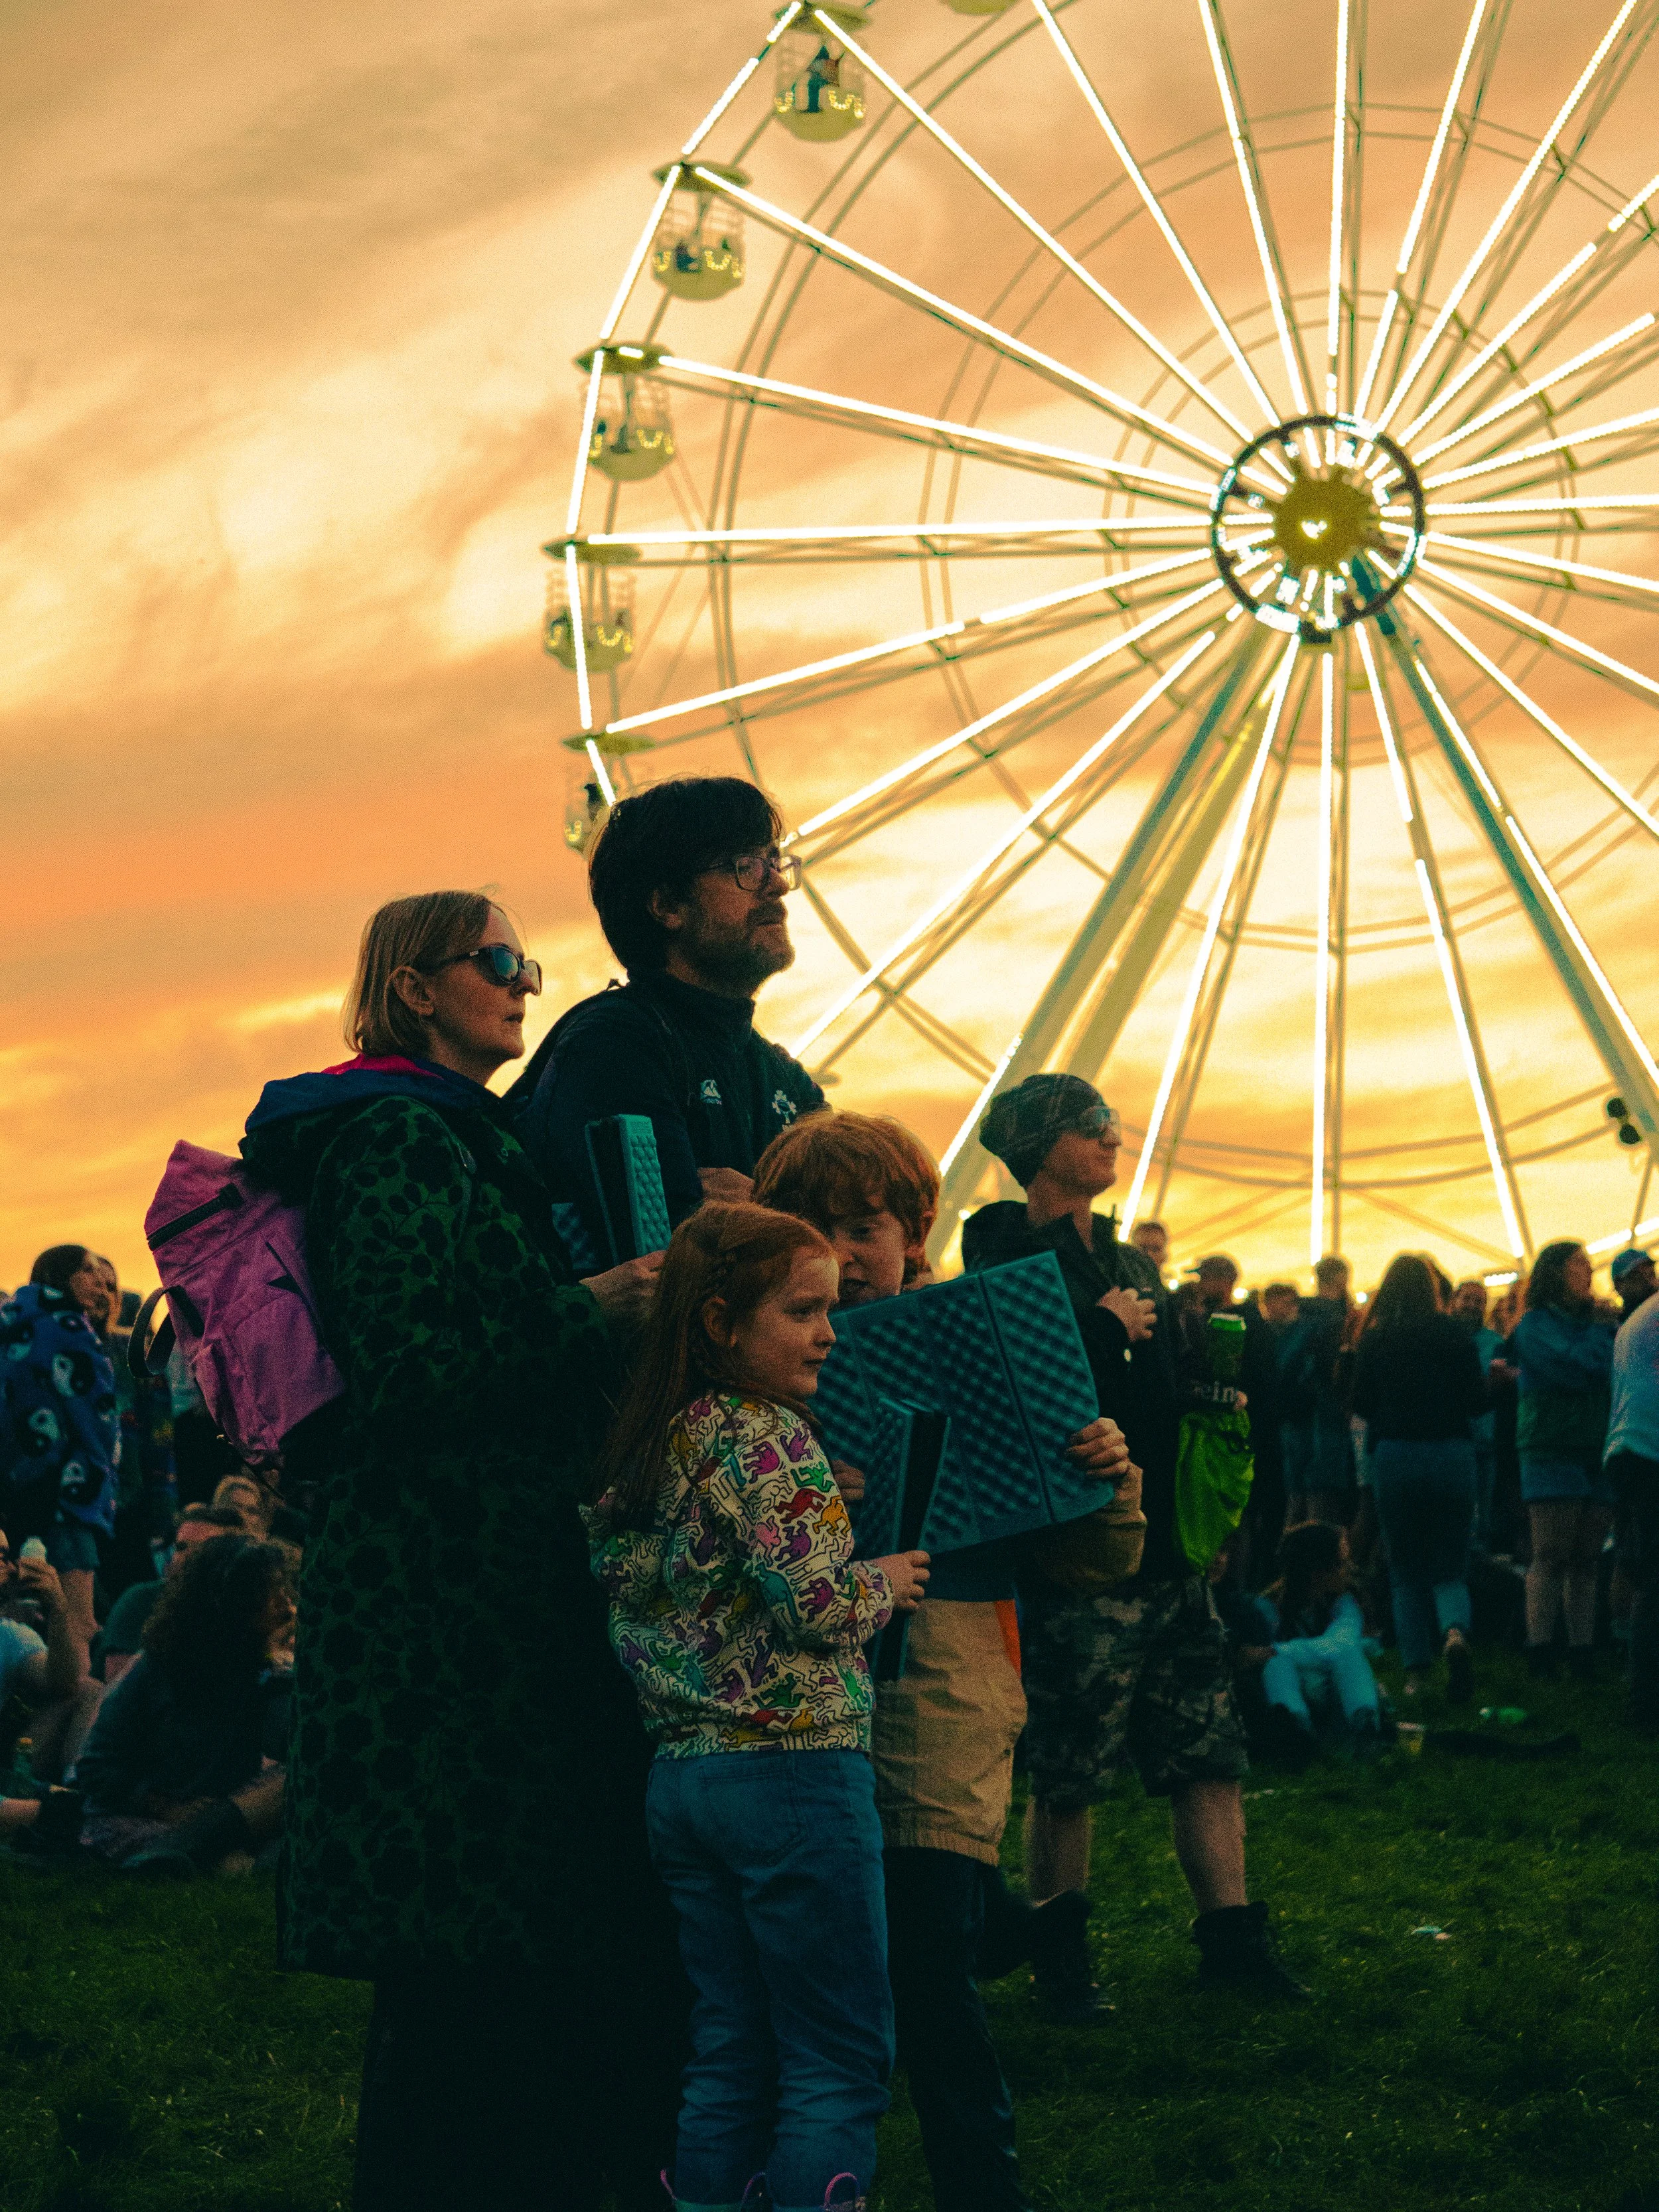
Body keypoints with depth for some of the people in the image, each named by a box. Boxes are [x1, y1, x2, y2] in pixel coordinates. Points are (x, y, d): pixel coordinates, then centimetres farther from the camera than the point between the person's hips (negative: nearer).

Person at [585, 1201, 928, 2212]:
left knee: (732, 2050, 14)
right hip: (793, 1770, -8)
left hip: (680, 1776, 8)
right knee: (843, 2057, -1)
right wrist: (885, 1581, 0)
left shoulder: (653, 1444, 11)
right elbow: (818, 1605, -20)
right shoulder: (769, 1440, -14)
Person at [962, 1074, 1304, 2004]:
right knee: (1066, 1776, -1)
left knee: (1211, 1752, 6)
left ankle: (1231, 1933, 11)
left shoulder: (1131, 1265, 18)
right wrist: (1107, 1325, -15)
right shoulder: (1008, 1259, -7)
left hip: (1170, 1548, 8)